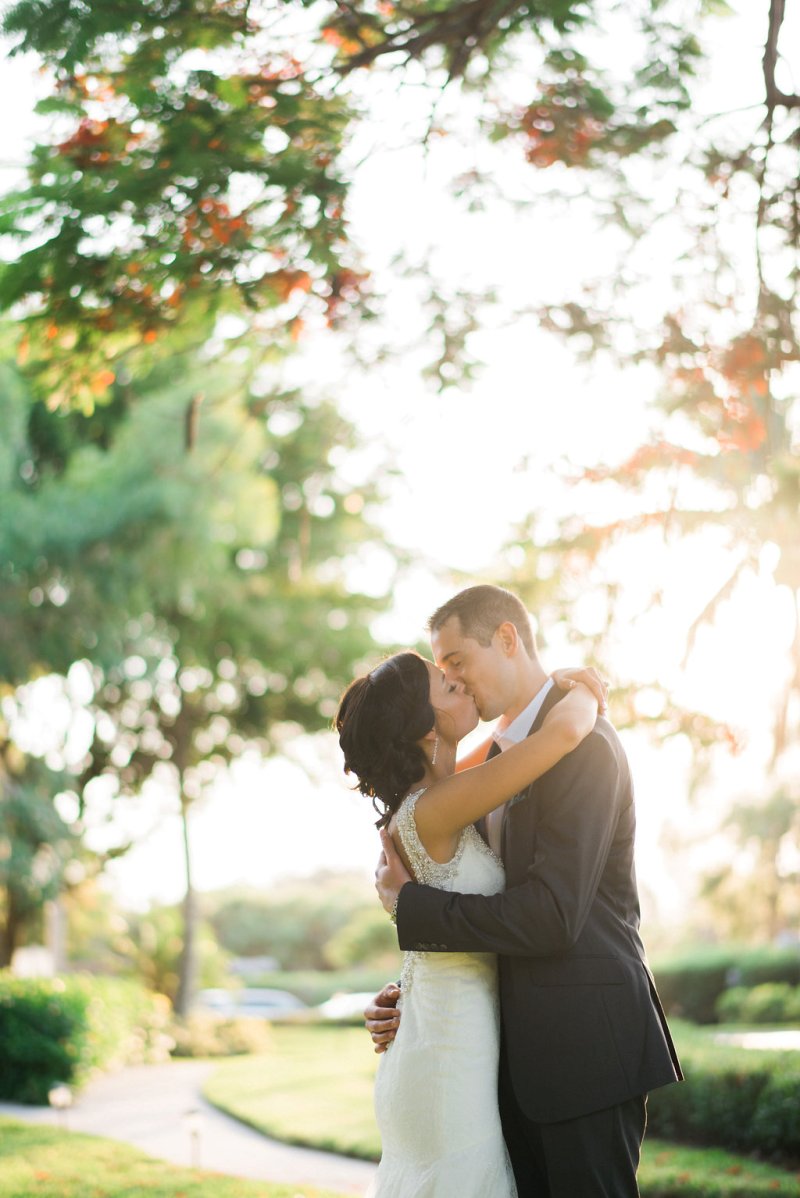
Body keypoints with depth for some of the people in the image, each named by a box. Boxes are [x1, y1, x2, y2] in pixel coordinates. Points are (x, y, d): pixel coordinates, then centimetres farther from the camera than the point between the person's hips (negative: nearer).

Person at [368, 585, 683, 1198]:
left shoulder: (584, 744, -14)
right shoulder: (495, 760, 16)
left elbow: (550, 917, -22)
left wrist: (411, 905, -13)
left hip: (585, 1041, -9)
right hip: (520, 1049, 9)